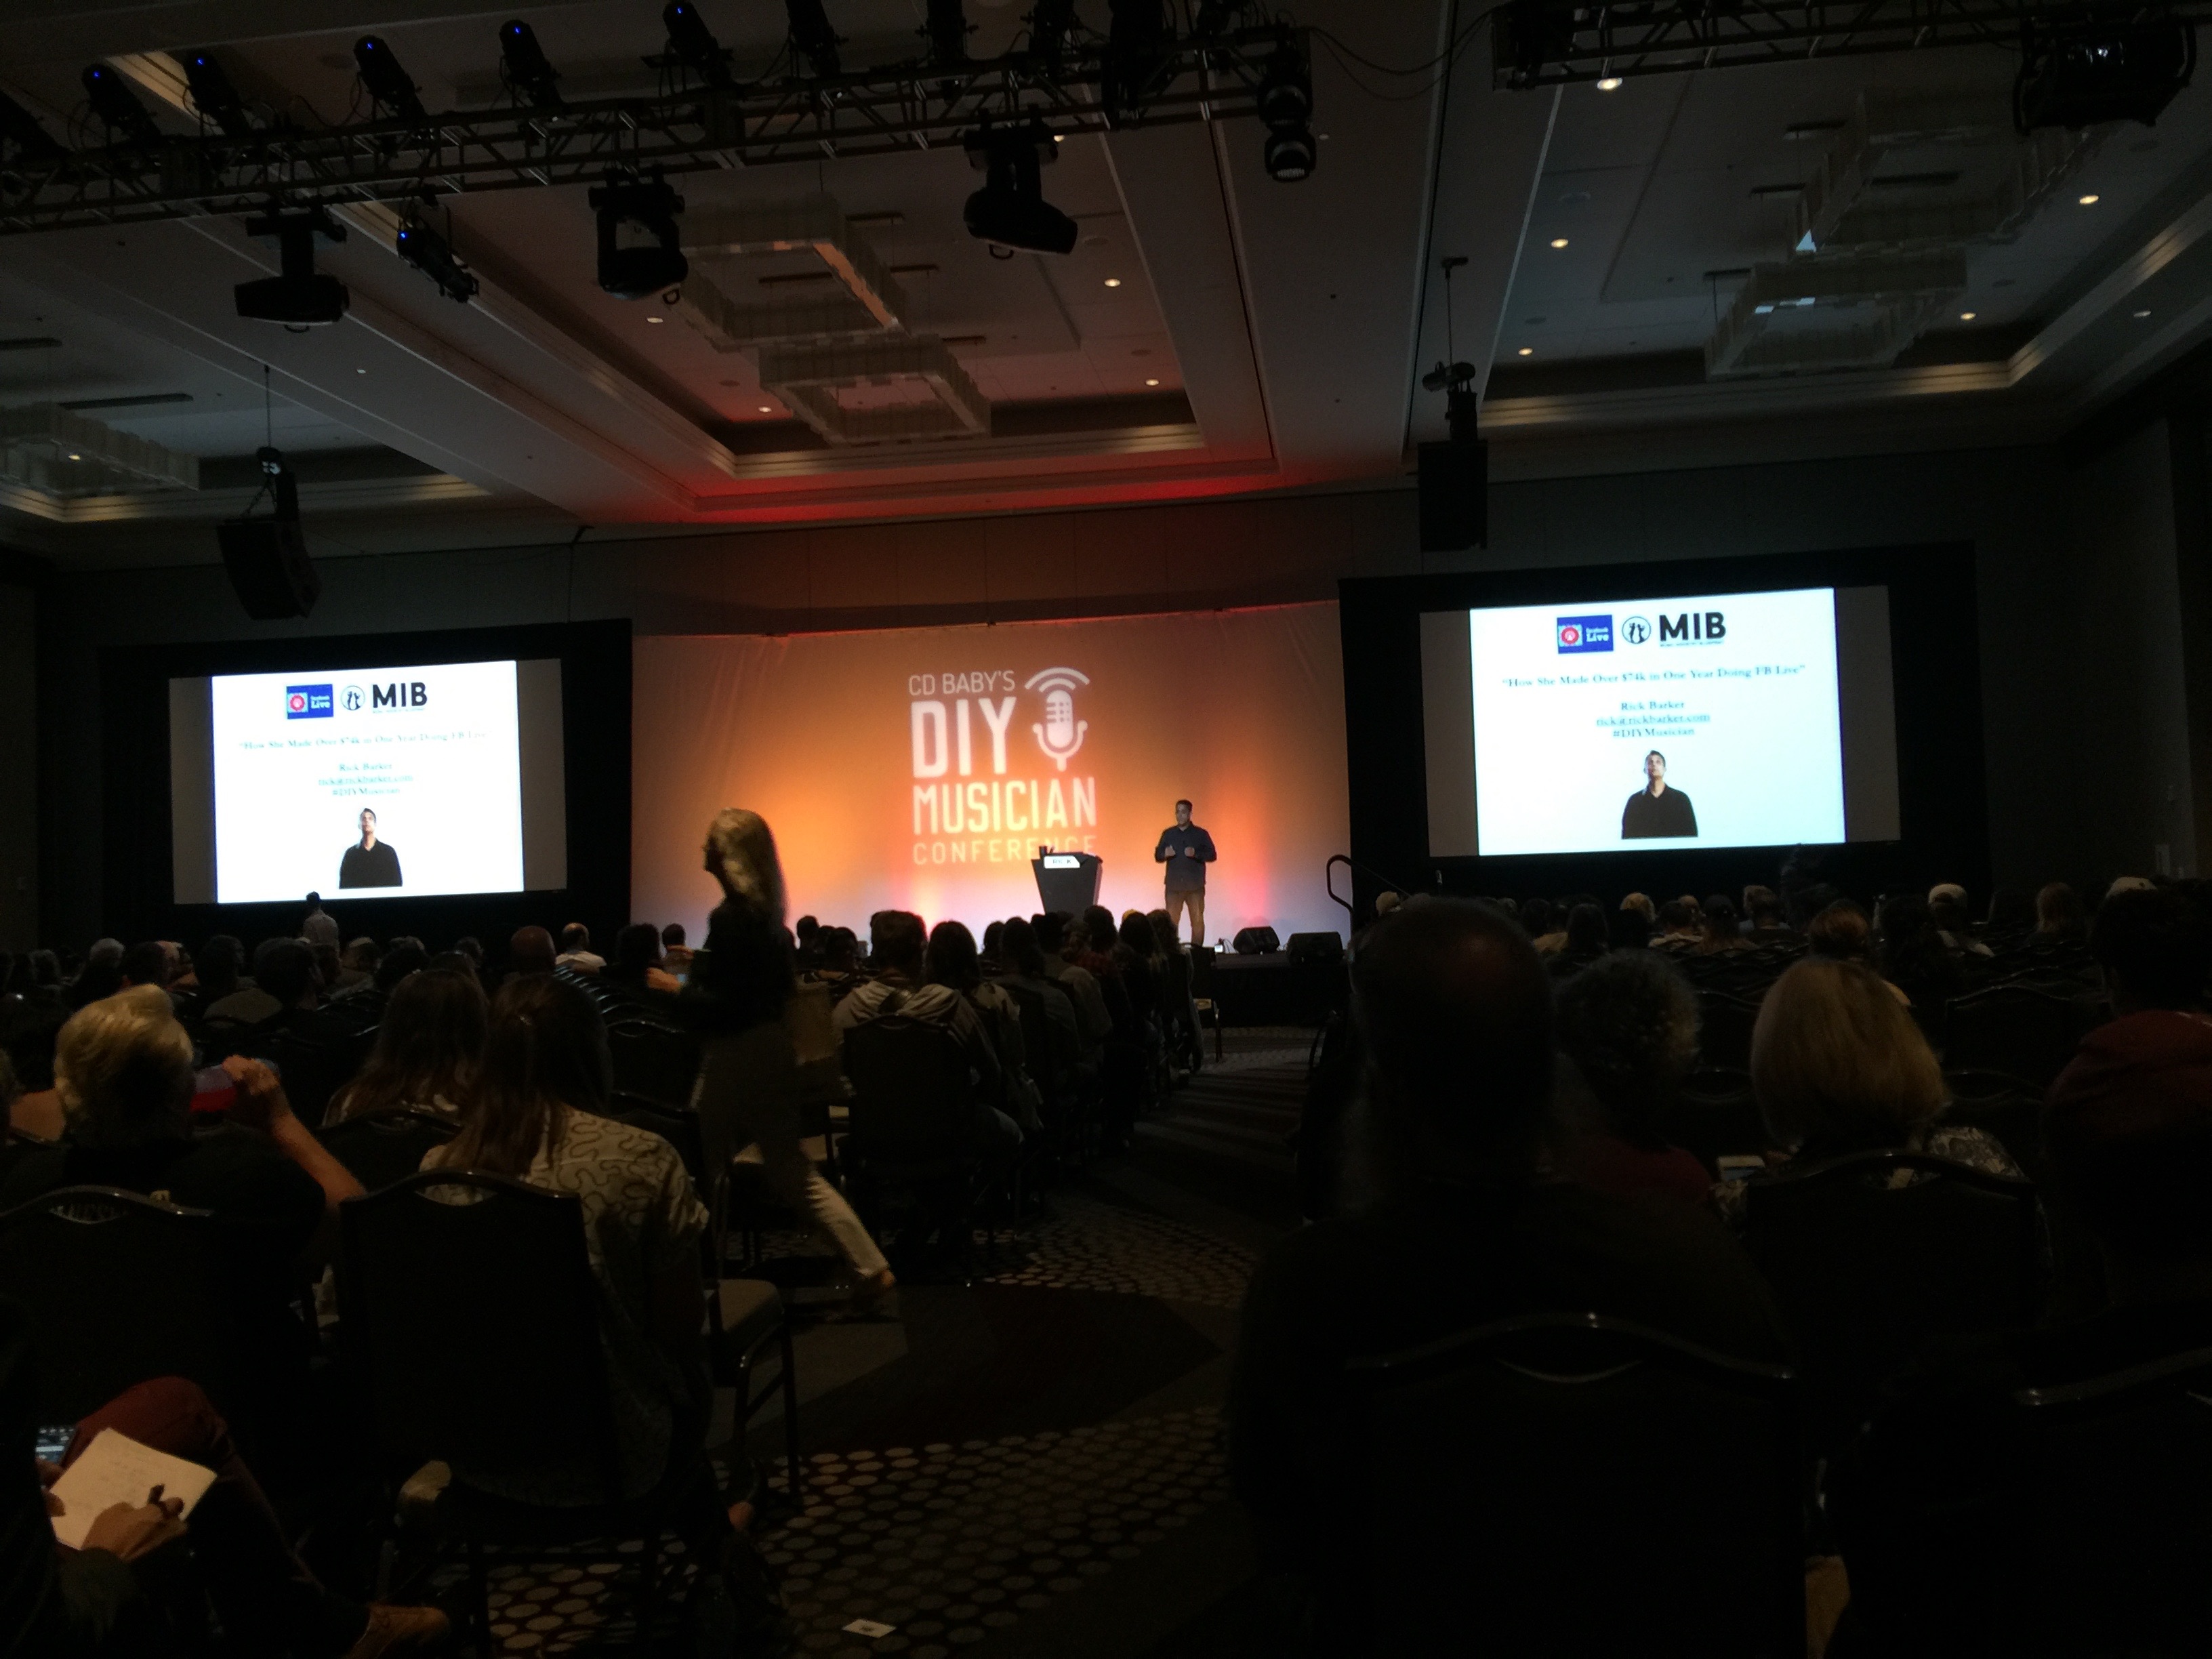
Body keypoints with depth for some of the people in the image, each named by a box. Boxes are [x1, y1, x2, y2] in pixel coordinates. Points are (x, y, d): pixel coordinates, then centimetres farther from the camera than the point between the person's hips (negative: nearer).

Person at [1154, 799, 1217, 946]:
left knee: (1198, 920, 0)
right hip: (1174, 885, 1)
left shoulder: (1201, 834, 3)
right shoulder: (1168, 834, 9)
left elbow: (1212, 855, 0)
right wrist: (1165, 854, -14)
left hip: (1195, 885, -1)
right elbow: (1157, 856, 9)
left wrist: (1196, 854, -17)